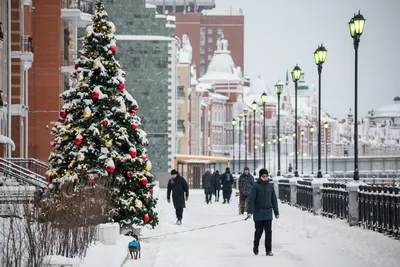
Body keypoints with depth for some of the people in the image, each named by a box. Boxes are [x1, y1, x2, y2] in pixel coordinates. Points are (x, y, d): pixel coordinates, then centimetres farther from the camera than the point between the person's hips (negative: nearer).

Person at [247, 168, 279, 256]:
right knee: (259, 232, 6)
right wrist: (250, 211, -17)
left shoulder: (270, 186, 7)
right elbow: (251, 199, -8)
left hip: (268, 213, 3)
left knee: (268, 232, -1)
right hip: (258, 214, -3)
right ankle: (255, 247, 28)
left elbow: (274, 200, 13)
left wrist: (276, 212, 13)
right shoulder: (256, 186, -5)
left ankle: (268, 250, 4)